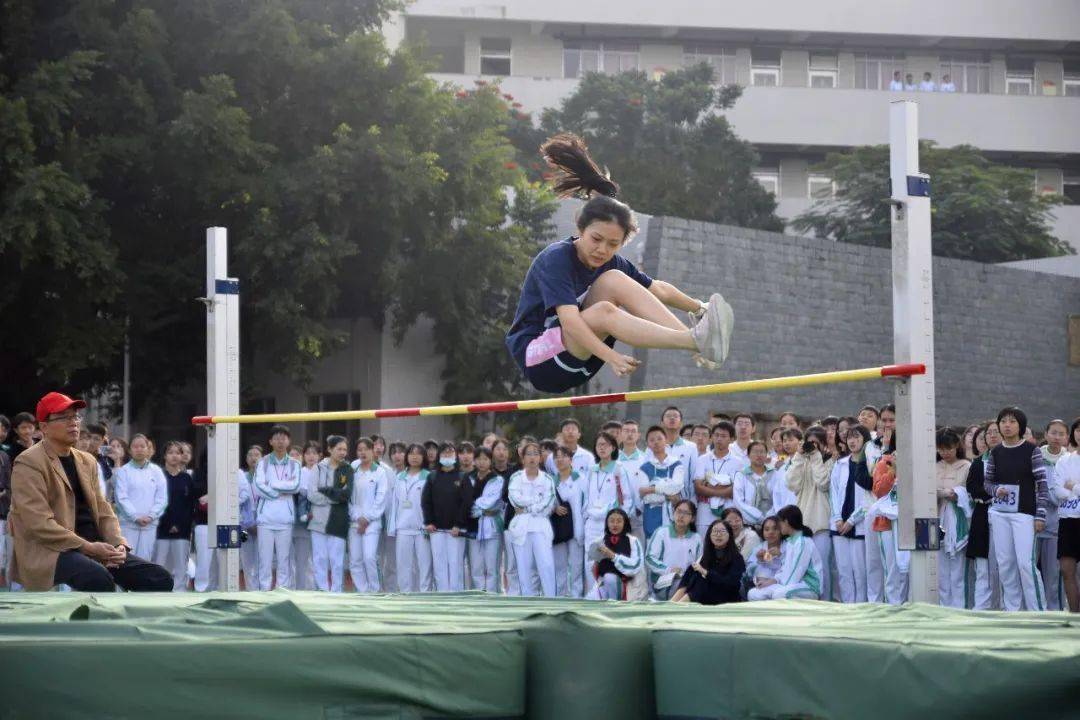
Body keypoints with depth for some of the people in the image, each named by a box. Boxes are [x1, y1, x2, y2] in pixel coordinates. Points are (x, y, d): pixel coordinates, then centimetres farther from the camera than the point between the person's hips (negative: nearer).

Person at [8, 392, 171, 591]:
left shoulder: (87, 461, 19)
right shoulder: (28, 464, -6)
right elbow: (39, 523, -16)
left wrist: (118, 544, -4)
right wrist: (88, 547, -18)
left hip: (95, 547, 8)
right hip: (49, 551, -8)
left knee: (160, 579, -7)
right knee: (100, 580, -37)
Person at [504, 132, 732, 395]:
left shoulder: (612, 262, 2)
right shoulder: (556, 259, -20)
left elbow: (658, 289, 15)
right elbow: (569, 320, -32)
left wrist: (699, 308, 15)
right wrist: (611, 357, -40)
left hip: (576, 367, 7)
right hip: (536, 358, -7)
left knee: (614, 280, -15)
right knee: (603, 311, -32)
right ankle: (698, 341, -42)